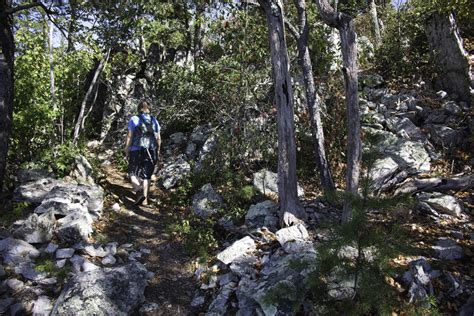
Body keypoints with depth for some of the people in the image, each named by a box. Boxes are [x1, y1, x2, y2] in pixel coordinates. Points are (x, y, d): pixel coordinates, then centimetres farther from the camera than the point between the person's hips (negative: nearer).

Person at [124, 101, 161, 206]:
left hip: (137, 150, -3)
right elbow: (158, 139, 9)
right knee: (146, 175, 10)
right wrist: (157, 152, 17)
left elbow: (129, 137, -4)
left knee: (133, 172, 10)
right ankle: (145, 199, 10)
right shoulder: (154, 120, 9)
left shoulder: (134, 119, -1)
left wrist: (126, 151, 2)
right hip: (151, 151, 3)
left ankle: (138, 190, -15)